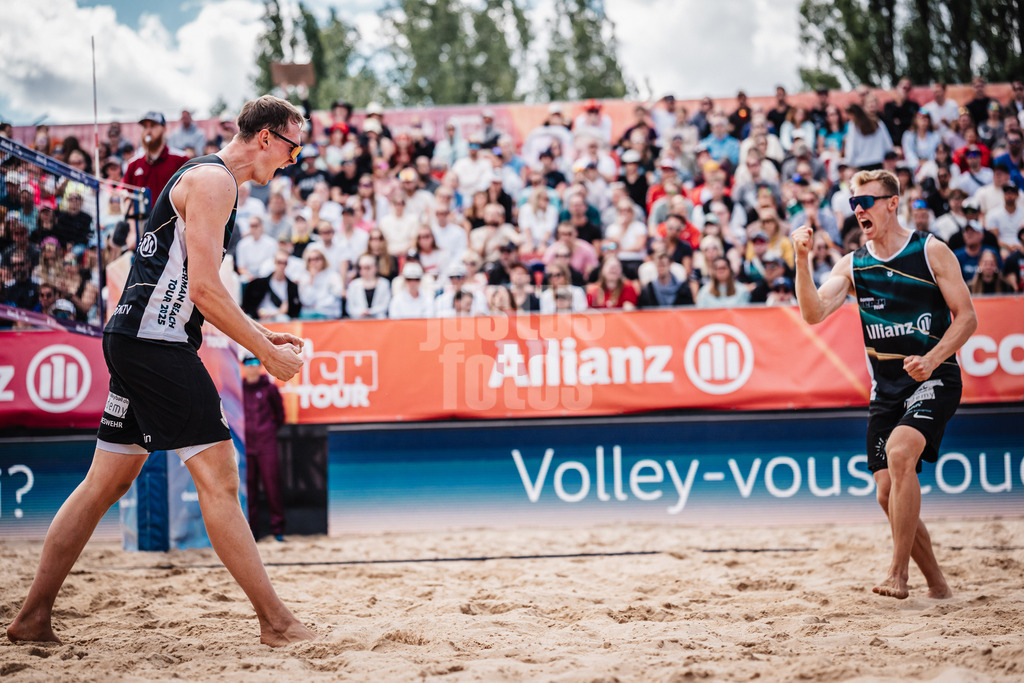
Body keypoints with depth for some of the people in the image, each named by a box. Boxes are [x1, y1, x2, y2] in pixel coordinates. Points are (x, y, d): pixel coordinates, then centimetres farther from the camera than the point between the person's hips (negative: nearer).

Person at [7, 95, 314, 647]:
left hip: (135, 341, 11)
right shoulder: (212, 180, -10)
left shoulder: (205, 178, 23)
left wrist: (260, 333, 22)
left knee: (105, 483, 12)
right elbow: (204, 289, -18)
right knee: (219, 477, -9)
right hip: (156, 341, -11)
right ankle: (275, 622, -6)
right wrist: (267, 354, -11)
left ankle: (33, 617, 16)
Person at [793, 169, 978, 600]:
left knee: (899, 451, -29)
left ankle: (898, 573, -24)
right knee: (888, 492, 0)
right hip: (886, 387, 5)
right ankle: (936, 584, 18)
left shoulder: (931, 252, -3)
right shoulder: (852, 265, 7)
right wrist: (802, 261, -19)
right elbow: (814, 314, -6)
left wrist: (931, 359, -18)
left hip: (934, 379, -5)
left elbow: (966, 317, -4)